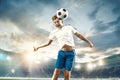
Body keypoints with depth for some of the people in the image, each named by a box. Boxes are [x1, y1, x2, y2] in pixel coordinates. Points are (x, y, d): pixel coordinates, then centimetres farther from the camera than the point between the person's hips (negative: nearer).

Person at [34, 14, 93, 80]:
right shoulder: (54, 32, 10)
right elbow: (48, 43, 16)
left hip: (71, 53, -1)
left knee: (67, 74, -2)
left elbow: (79, 35, 15)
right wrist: (38, 47, 10)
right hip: (61, 52, 1)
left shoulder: (69, 28, 9)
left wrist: (88, 42, 16)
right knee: (57, 71, -6)